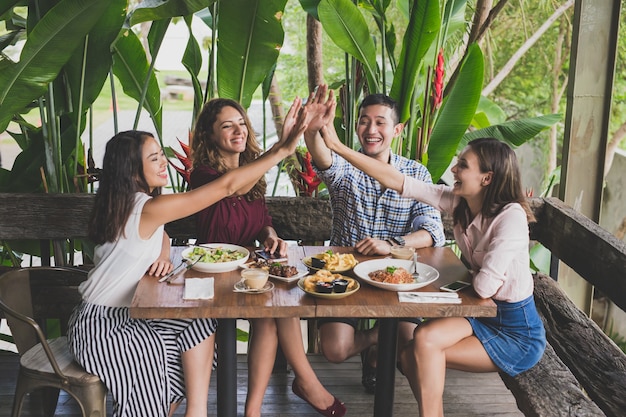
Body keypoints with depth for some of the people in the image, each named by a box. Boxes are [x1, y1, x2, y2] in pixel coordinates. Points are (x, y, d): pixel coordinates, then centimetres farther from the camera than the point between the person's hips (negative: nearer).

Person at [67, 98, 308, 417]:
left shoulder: (132, 203, 2)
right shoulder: (146, 209, -26)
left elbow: (161, 236, 19)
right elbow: (227, 186, -28)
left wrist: (162, 258, -7)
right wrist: (283, 148, -26)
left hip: (122, 314, 9)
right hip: (99, 327, -9)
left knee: (200, 322, 0)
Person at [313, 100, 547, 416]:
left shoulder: (511, 217, -26)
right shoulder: (457, 202, -6)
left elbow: (484, 286, -32)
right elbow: (397, 181, -7)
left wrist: (469, 275, -8)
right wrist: (337, 146, -10)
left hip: (516, 332, -6)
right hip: (484, 316, 7)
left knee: (425, 339, -21)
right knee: (410, 357, -10)